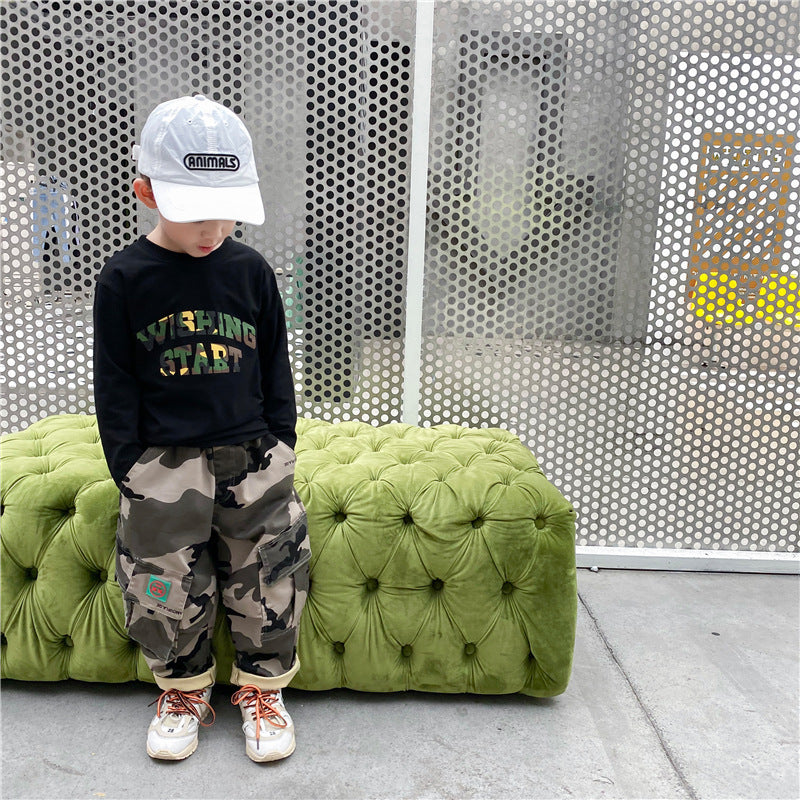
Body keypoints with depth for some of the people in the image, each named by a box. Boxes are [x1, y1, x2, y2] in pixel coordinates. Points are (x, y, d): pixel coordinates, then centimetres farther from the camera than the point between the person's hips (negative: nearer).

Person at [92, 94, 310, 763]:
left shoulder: (250, 271, 1)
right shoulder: (124, 280, -3)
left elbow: (276, 368, 7)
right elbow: (114, 386, 1)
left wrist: (281, 450, 4)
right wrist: (129, 467, -3)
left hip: (253, 455, 1)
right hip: (164, 460, -1)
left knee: (267, 574, 3)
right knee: (164, 580, 2)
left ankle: (260, 687, 26)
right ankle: (185, 688, 28)